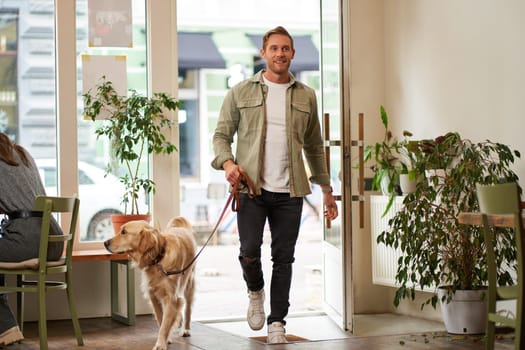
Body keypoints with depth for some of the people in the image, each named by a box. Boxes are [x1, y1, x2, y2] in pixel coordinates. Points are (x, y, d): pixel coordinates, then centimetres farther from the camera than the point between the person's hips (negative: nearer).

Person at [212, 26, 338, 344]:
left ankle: (277, 323, 16)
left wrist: (327, 189, 14)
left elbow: (314, 146, 16)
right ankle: (255, 292, 24)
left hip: (290, 192, 2)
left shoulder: (306, 96, 11)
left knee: (284, 258, 4)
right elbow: (222, 134, 7)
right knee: (249, 252, -9)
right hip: (252, 188, -1)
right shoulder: (241, 92, 5)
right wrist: (227, 162, -14)